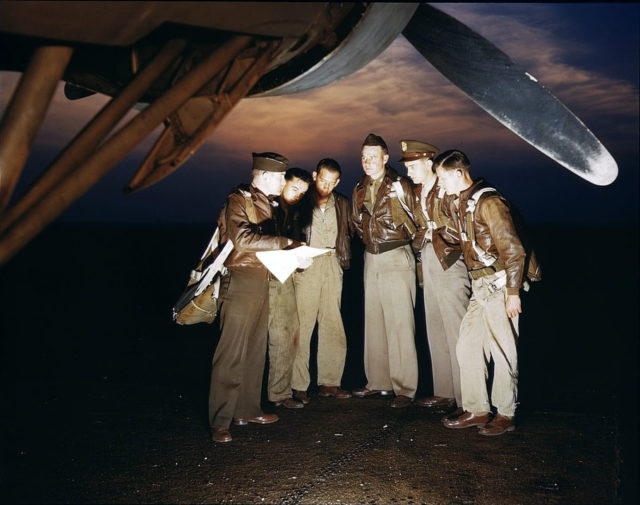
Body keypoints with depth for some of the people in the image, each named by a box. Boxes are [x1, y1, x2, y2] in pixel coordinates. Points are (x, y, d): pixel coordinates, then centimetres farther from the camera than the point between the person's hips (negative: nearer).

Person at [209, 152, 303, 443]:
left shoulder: (264, 202, 18)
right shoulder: (238, 201, -10)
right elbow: (243, 239, -26)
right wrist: (285, 242, -26)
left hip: (261, 283, 9)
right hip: (241, 282, -9)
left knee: (255, 350, 13)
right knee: (232, 353, -7)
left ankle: (247, 410, 23)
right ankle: (220, 422, 0)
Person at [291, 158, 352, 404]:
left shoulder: (341, 204, 14)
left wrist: (344, 259, 8)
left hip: (332, 266, 4)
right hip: (306, 265, -4)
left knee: (333, 326, 4)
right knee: (302, 324, -7)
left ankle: (329, 382, 12)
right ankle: (298, 386, -1)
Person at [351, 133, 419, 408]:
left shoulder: (400, 186, -7)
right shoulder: (360, 188, 11)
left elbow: (410, 221, -1)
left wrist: (397, 242, 6)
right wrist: (369, 241, 13)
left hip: (397, 258, -6)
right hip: (371, 259, 7)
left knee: (400, 324, -7)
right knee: (373, 321, 11)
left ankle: (404, 388, -1)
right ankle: (378, 381, 21)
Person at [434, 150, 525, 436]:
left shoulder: (487, 202, -15)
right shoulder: (458, 204, 12)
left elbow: (512, 249, -17)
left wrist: (513, 292, -17)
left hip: (498, 286, -9)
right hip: (479, 286, 9)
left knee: (502, 351, 1)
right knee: (467, 346, 9)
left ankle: (505, 415, 14)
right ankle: (477, 410, 19)